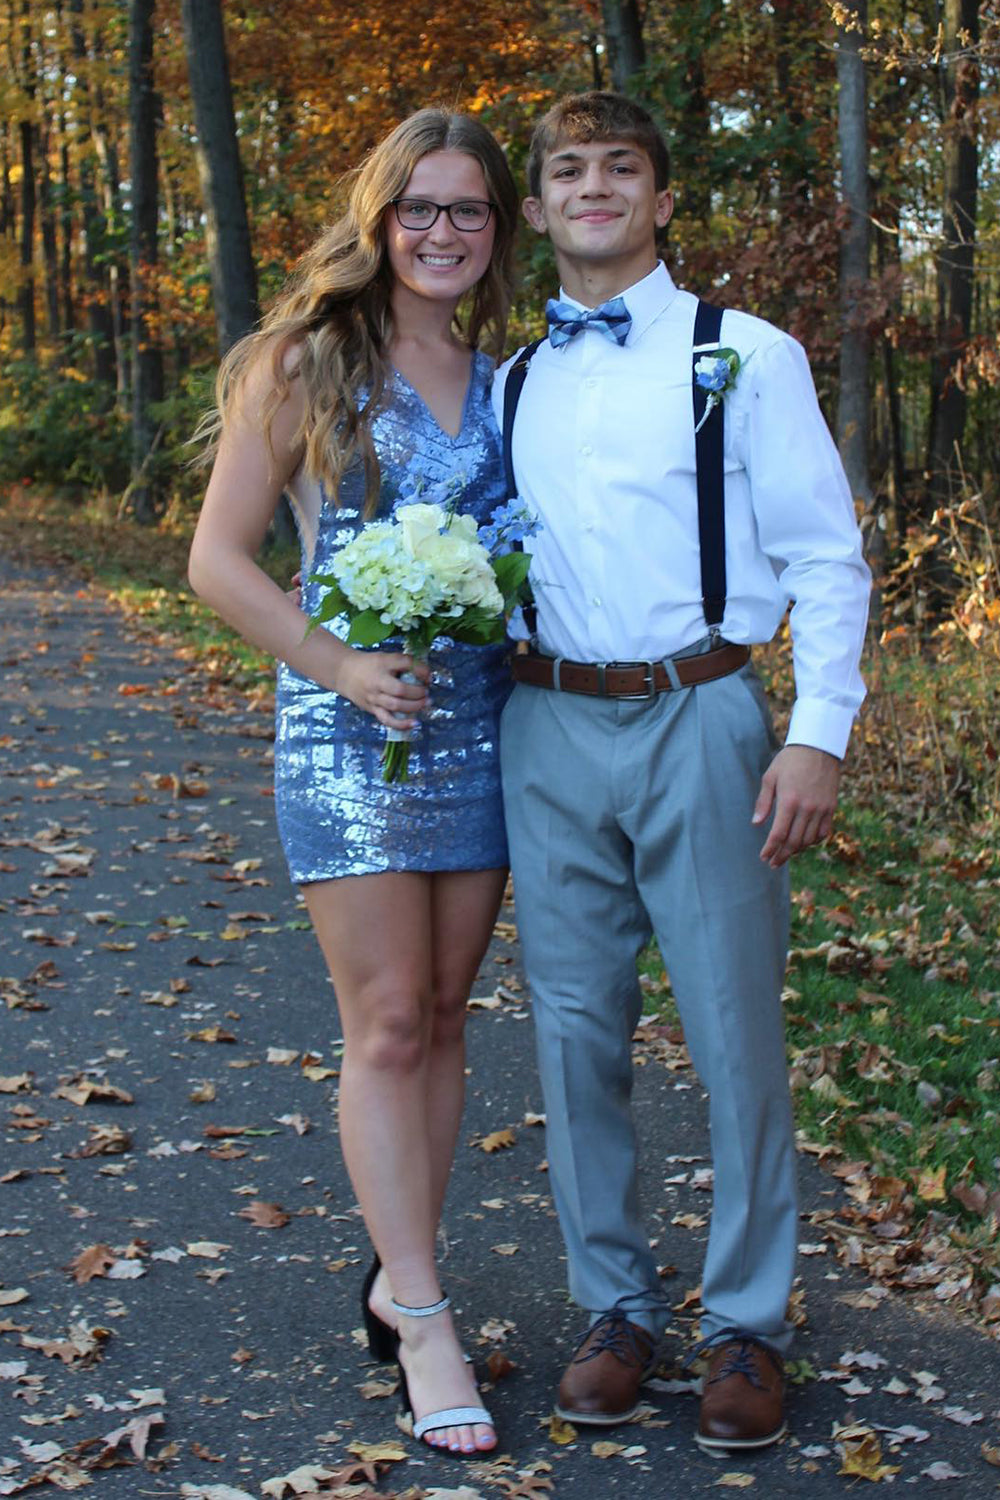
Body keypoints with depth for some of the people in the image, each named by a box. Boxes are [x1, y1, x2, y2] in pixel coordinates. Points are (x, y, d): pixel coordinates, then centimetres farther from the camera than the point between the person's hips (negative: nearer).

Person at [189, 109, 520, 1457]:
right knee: (388, 1025, -4)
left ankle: (399, 1275, 22)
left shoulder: (508, 383, 10)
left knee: (442, 1016, 9)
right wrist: (341, 667, -16)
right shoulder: (306, 363, -3)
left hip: (483, 726, 4)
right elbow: (219, 559, -5)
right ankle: (427, 1327, 0)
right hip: (347, 730, -4)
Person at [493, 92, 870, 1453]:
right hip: (549, 730, 4)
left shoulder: (746, 357, 1)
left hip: (698, 719, -3)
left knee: (735, 1032, 0)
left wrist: (818, 735, -10)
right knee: (577, 1029, 8)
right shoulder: (511, 383, 13)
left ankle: (745, 1326, 15)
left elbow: (828, 558, -2)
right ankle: (616, 1308, 22)